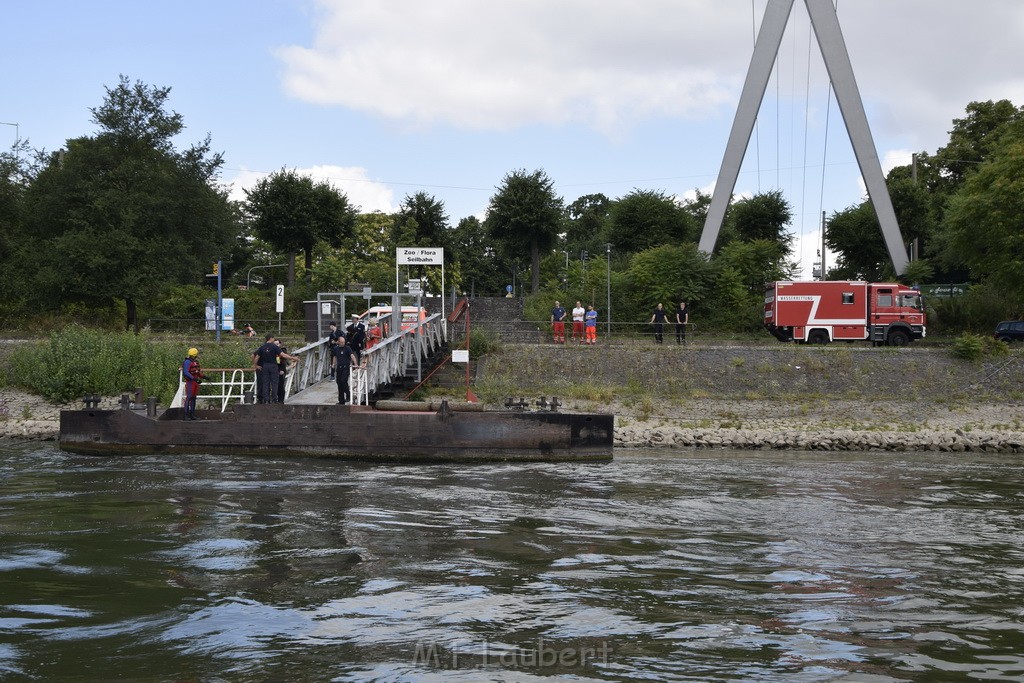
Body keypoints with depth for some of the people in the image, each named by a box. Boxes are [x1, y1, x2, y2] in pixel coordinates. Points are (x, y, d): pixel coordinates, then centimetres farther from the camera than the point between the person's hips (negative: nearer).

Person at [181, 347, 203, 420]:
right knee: (189, 398, -11)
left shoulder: (195, 362, 15)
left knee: (194, 398, 10)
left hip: (195, 382, 9)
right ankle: (185, 415, -10)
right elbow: (186, 372, -22)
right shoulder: (187, 362, -13)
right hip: (190, 382, -9)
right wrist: (194, 378, -28)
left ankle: (192, 414, 14)